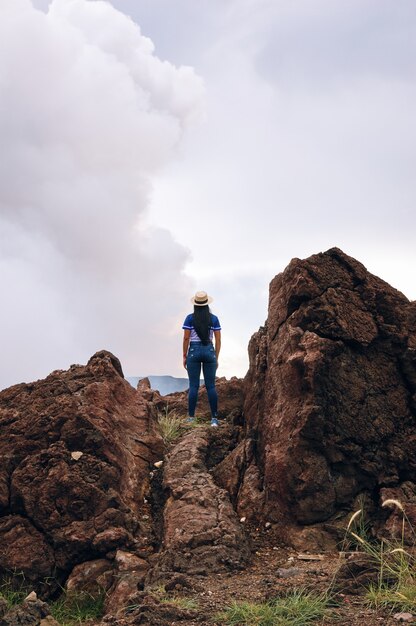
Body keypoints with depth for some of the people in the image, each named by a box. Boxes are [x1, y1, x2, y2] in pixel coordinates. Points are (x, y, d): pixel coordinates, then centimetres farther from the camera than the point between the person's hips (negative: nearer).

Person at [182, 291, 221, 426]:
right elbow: (218, 340, 3)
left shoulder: (190, 318, -3)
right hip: (209, 352, 1)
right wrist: (216, 358, 10)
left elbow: (186, 338, -4)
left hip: (194, 352, -1)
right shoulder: (214, 319, 3)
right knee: (211, 386, 2)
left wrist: (184, 356, 4)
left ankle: (191, 417, 1)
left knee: (193, 386, 2)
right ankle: (214, 418, -2)